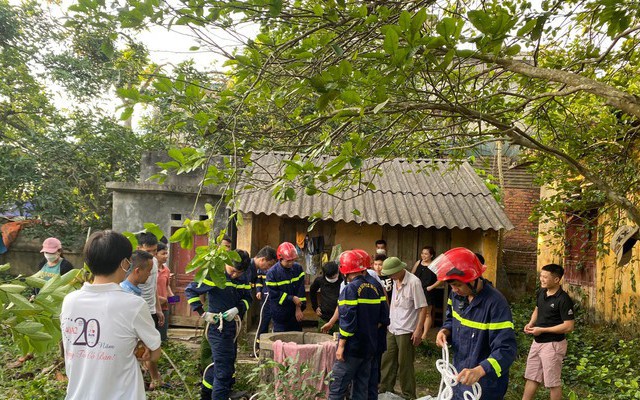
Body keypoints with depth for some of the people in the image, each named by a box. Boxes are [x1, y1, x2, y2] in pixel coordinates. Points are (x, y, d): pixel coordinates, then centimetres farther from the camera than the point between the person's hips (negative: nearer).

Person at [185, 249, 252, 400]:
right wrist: (203, 313, -18)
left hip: (233, 325, 8)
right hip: (218, 327, -8)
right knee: (224, 369, -6)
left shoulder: (243, 279, 2)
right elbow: (190, 290, -14)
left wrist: (237, 309, -13)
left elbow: (247, 299, 8)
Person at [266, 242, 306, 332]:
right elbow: (274, 294, -15)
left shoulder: (298, 268, -2)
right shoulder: (272, 273, -14)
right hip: (280, 314, -4)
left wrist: (299, 308, -7)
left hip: (296, 312, 4)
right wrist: (292, 298, -17)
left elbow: (301, 289, -3)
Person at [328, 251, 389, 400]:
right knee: (362, 386, 16)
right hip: (370, 346, 7)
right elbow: (383, 317, 8)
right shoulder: (376, 286, 4)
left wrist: (341, 346, -14)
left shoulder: (351, 289, -16)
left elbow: (348, 321, -20)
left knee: (337, 388, 0)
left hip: (352, 348, -7)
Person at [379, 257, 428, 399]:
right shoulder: (395, 281, 5)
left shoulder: (413, 282, -17)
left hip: (406, 331, -7)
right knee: (387, 361, 14)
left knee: (405, 365, 4)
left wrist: (418, 330, -17)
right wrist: (388, 322, 15)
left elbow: (423, 308, -15)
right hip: (392, 329, 7)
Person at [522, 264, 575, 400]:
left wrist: (542, 330, -20)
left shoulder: (563, 299, -21)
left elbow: (569, 326, -22)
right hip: (537, 342, 8)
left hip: (552, 344, -8)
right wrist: (531, 324, 1)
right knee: (531, 377, 17)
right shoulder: (541, 292, 3)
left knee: (553, 382, 8)